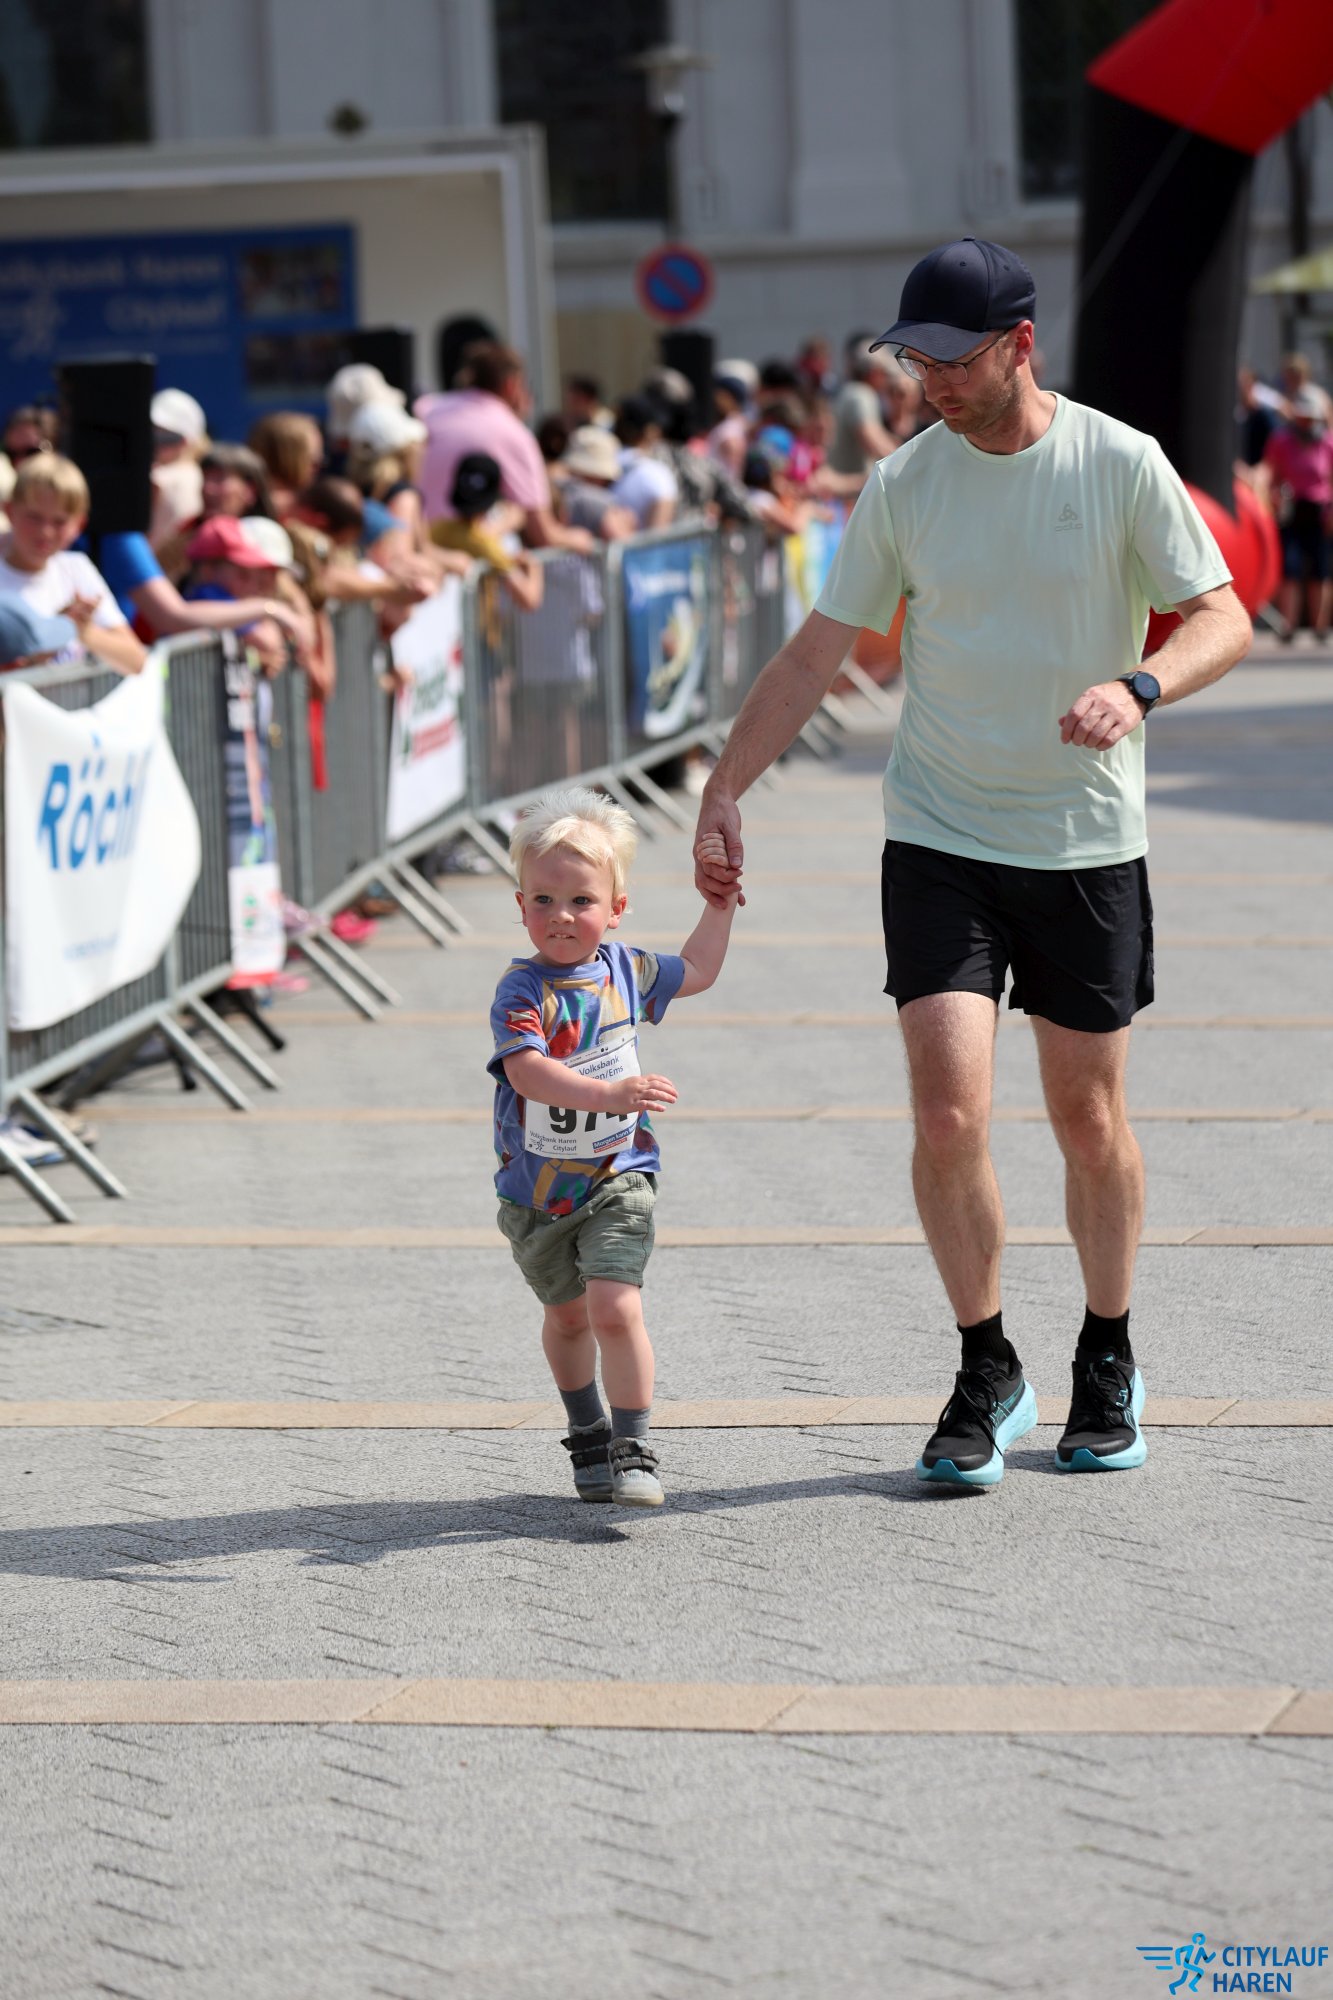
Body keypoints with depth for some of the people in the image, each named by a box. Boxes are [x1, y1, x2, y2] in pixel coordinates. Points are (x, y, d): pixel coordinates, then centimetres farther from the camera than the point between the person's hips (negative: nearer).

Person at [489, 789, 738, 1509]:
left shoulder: (624, 969, -2)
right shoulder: (523, 990, -19)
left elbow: (694, 973, 20)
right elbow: (527, 1071, -35)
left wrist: (719, 909, 12)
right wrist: (609, 1092, -47)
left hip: (615, 1179, 1)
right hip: (537, 1190, -1)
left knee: (614, 1307, -16)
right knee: (567, 1315, 16)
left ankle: (634, 1450, -9)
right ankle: (589, 1437, 37)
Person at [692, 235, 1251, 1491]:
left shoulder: (1121, 465, -7)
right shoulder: (902, 484, 0)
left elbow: (1222, 619, -7)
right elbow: (817, 651, 5)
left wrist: (1136, 689, -27)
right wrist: (724, 790, -3)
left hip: (1087, 842, -1)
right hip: (938, 839, 1)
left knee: (1089, 1121, 7)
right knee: (949, 1116, -10)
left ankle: (1107, 1365, 27)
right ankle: (987, 1376, 7)